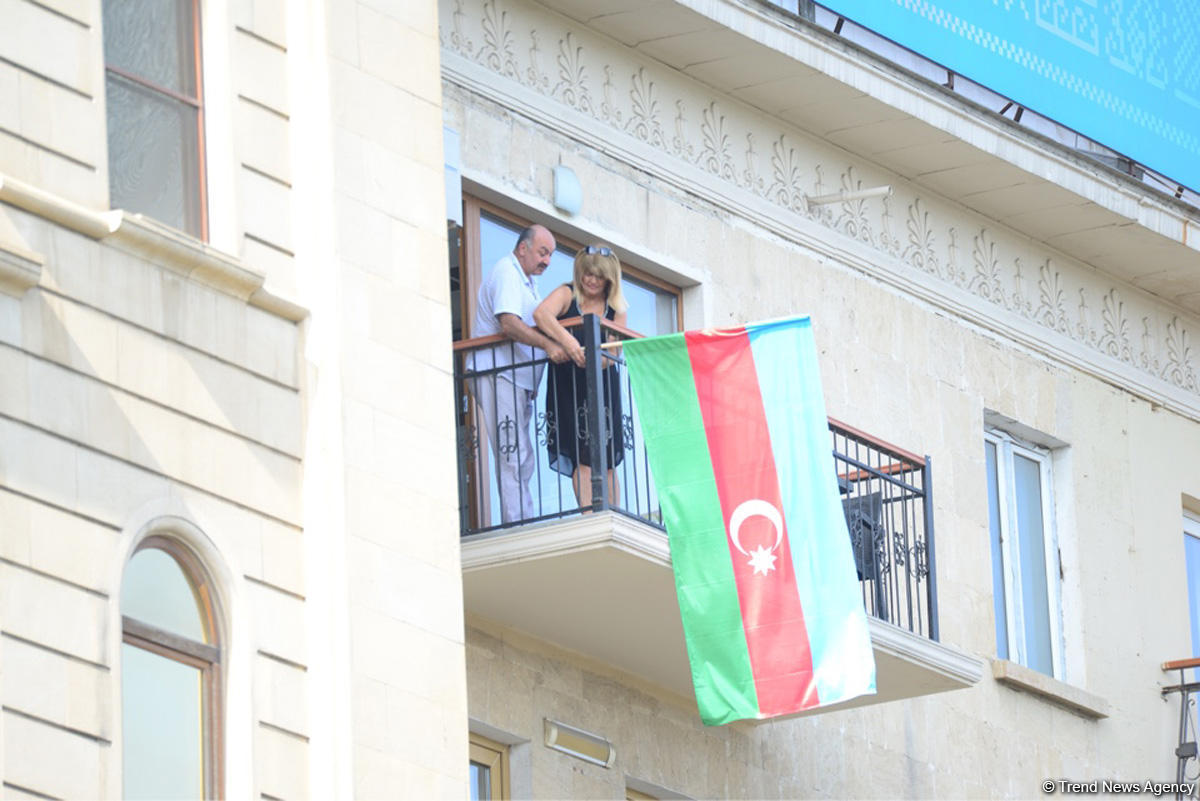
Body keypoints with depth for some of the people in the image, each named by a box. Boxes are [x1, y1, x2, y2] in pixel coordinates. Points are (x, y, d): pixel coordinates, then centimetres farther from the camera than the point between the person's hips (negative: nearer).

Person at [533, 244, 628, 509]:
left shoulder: (616, 308, 7)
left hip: (602, 385, 3)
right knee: (583, 459, -11)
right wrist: (567, 341, -38)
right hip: (568, 386, -3)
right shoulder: (567, 294, -2)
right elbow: (541, 314, -23)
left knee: (606, 459, 4)